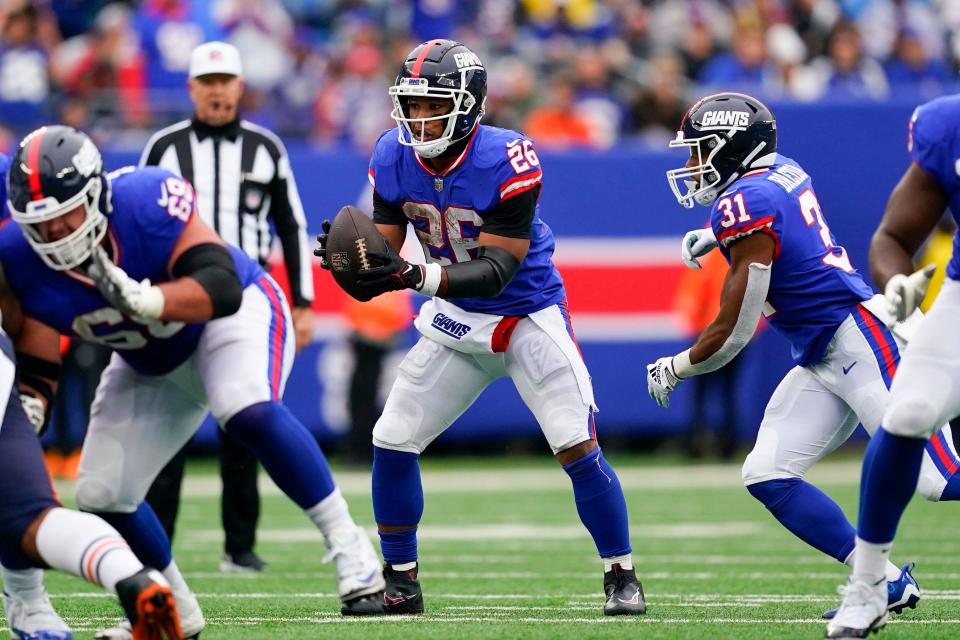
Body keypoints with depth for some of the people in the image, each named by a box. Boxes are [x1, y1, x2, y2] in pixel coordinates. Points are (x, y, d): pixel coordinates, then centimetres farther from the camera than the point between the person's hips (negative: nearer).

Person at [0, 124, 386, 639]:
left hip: (234, 312, -6)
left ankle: (350, 550, -27)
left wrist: (146, 301, -56)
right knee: (101, 497, 1)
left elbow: (222, 287, -41)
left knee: (248, 412, -37)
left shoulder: (145, 202, -35)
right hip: (150, 366, 6)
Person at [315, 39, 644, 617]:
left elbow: (496, 270, -30)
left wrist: (416, 275, -43)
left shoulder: (507, 162, -27)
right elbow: (384, 253, -7)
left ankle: (622, 576, 6)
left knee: (579, 449, -12)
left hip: (527, 313, -5)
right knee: (392, 443, 0)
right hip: (456, 317, 5)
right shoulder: (395, 158, -11)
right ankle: (401, 584, 15)